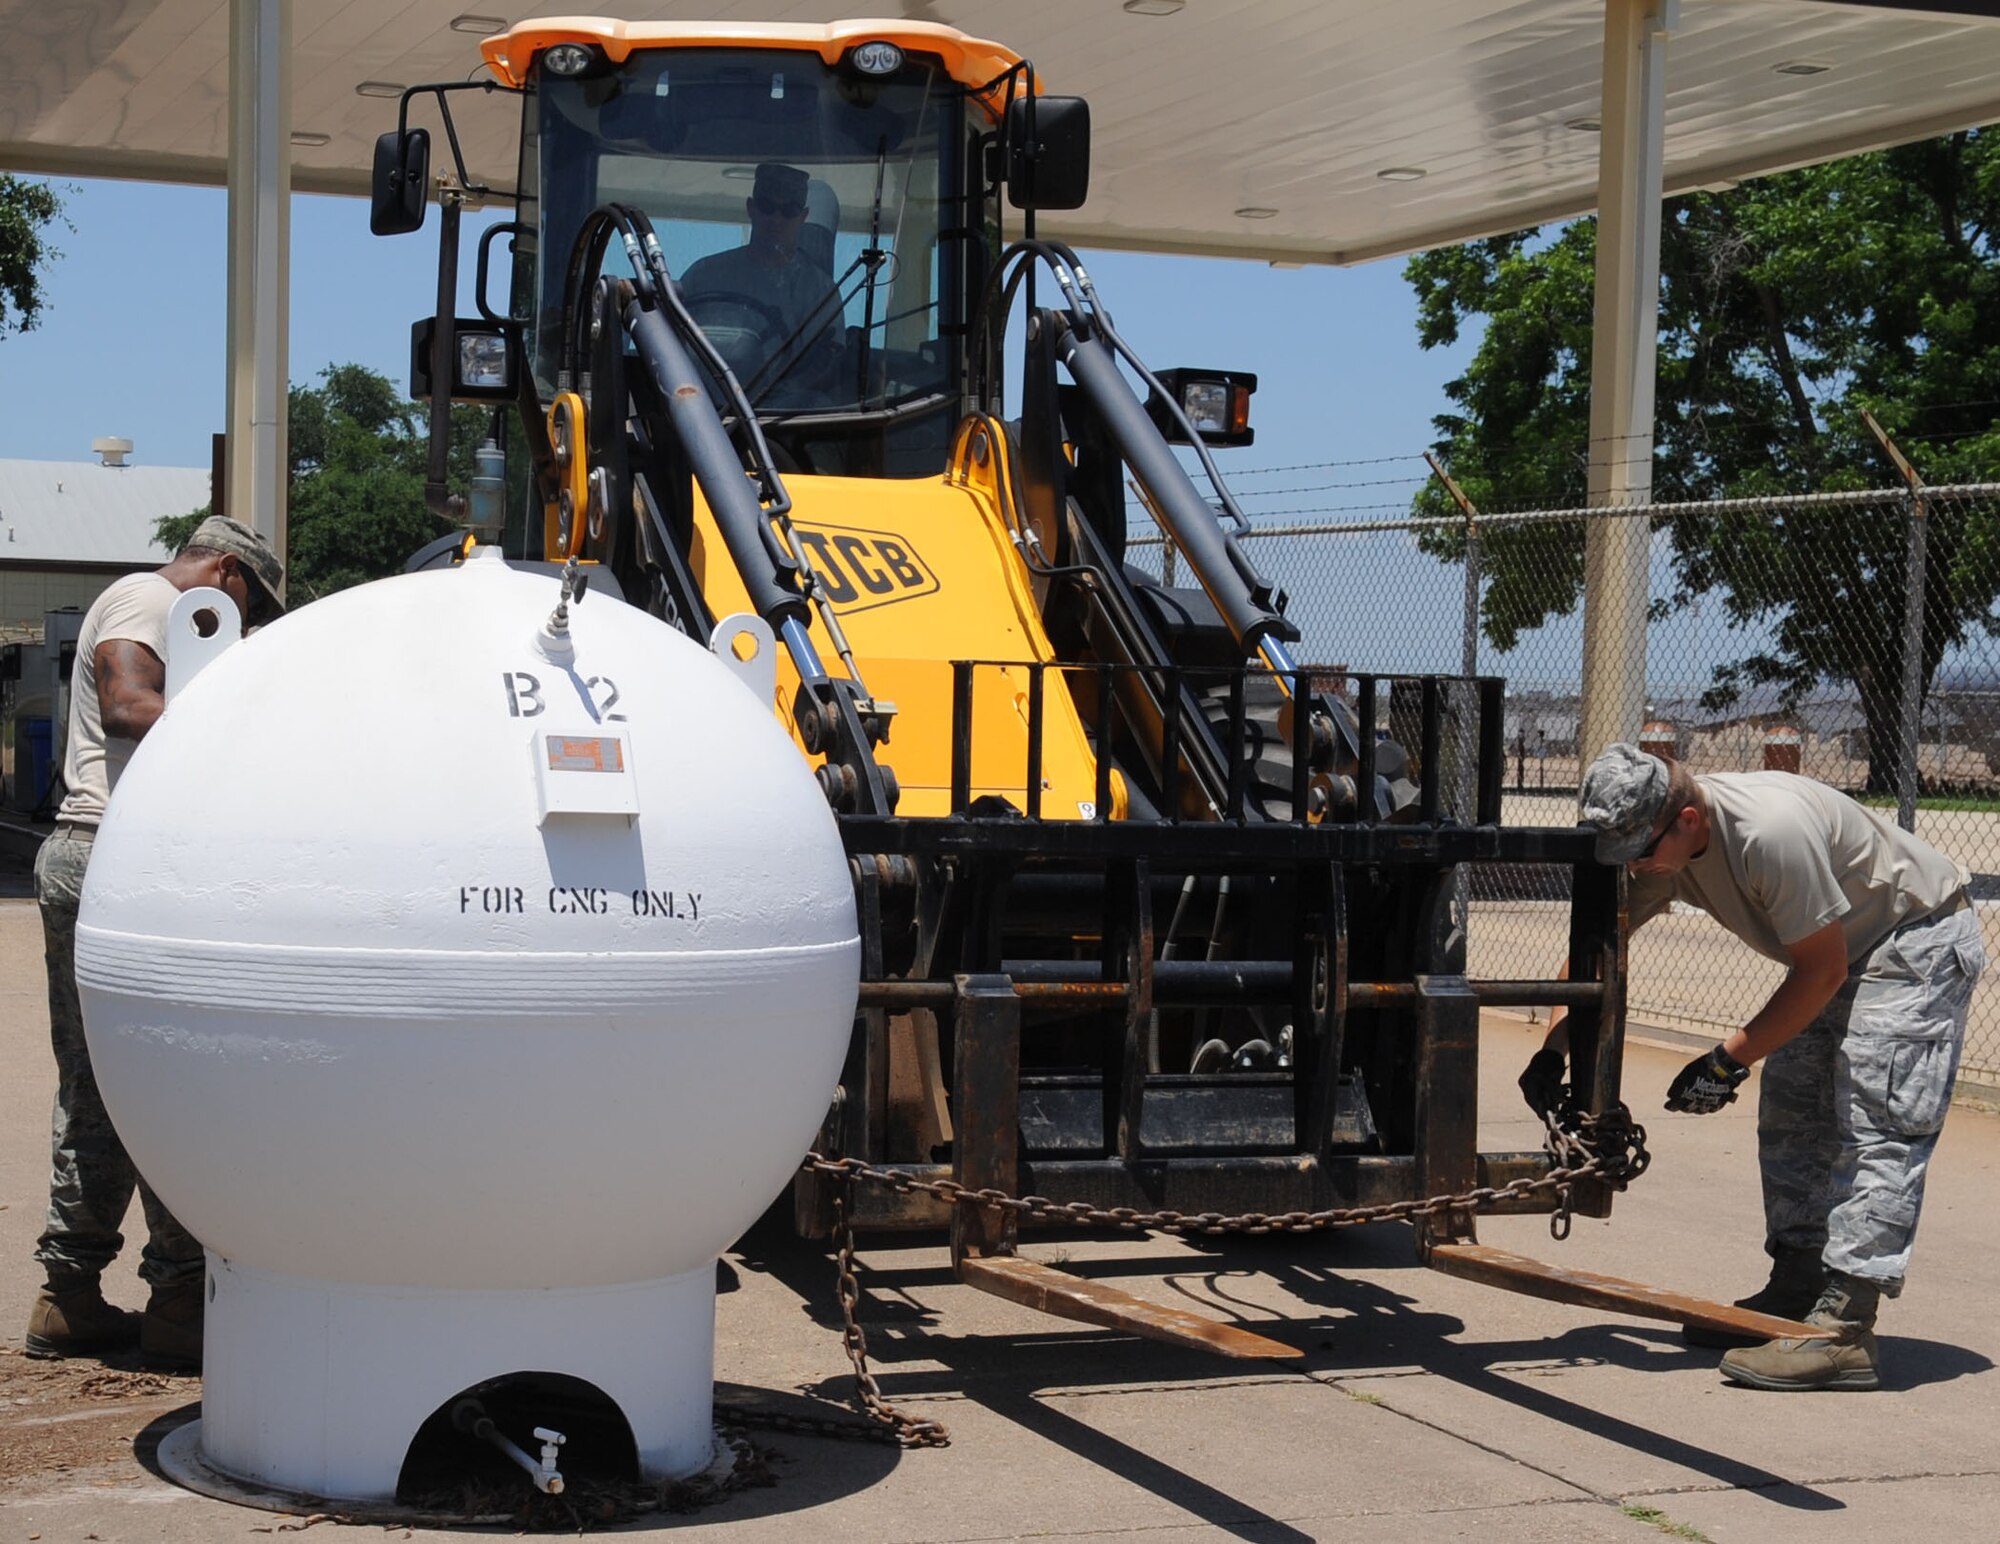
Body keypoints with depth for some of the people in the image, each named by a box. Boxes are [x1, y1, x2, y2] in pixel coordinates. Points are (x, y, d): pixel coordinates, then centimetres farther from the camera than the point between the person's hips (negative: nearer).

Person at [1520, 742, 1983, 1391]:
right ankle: (1796, 1293, 16)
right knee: (1790, 1118, 8)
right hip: (1843, 948, 9)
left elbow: (1823, 970, -25)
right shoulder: (1658, 844, -10)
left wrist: (1730, 1060, -20)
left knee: (1877, 1126, -17)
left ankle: (1844, 1332, -23)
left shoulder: (1770, 831, -36)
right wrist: (1552, 1050, -8)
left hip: (1922, 940, -9)